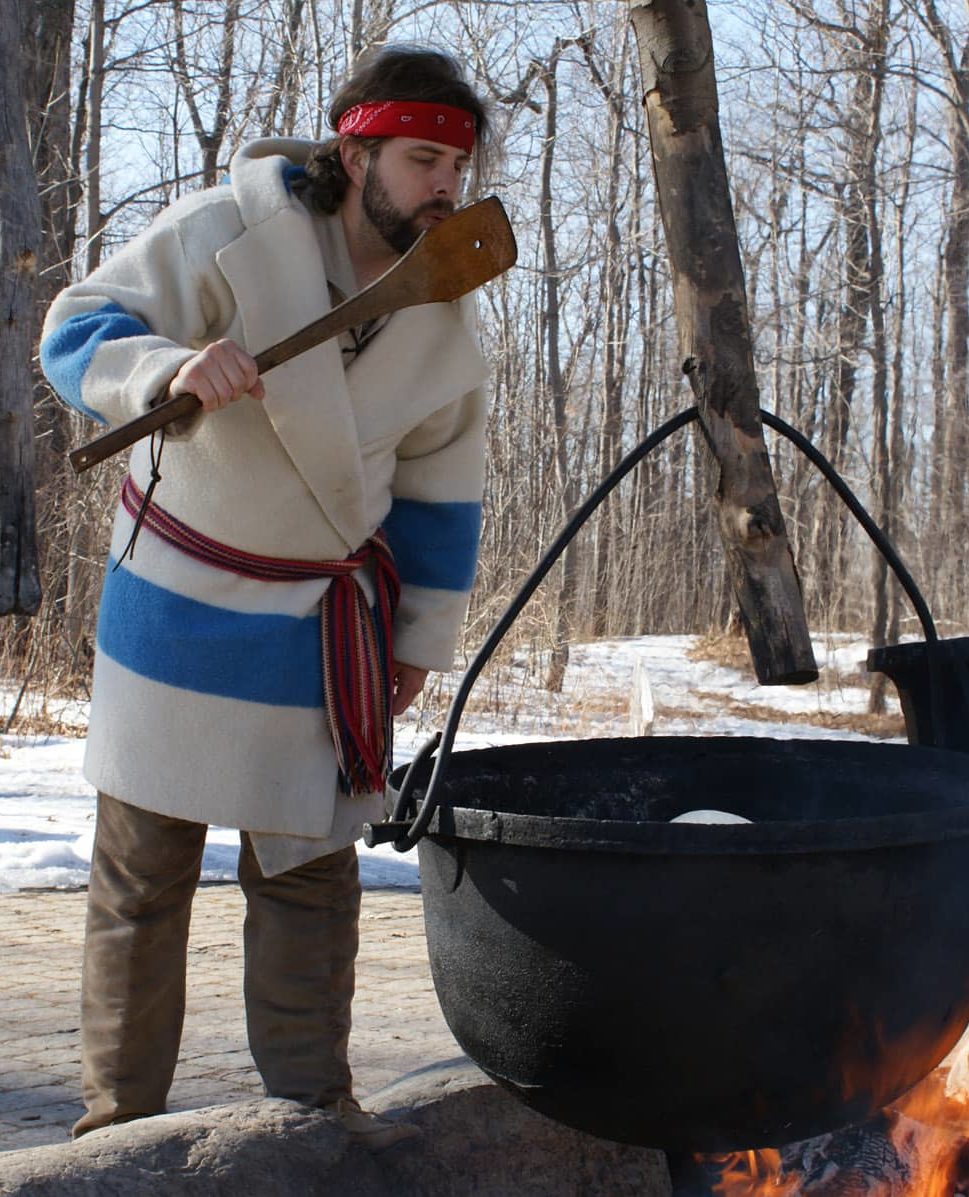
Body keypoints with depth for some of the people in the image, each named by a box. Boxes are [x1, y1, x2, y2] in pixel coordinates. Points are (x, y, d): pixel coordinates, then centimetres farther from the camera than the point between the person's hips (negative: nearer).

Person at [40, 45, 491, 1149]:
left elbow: (440, 489, 7)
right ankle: (119, 1111, 19)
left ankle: (310, 1096, 20)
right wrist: (169, 369, -40)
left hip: (324, 621, 3)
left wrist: (421, 639, 9)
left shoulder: (445, 321, -3)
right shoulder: (230, 233, -18)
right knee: (143, 867, 6)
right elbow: (76, 331, -19)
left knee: (309, 862, 8)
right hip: (178, 593, -3)